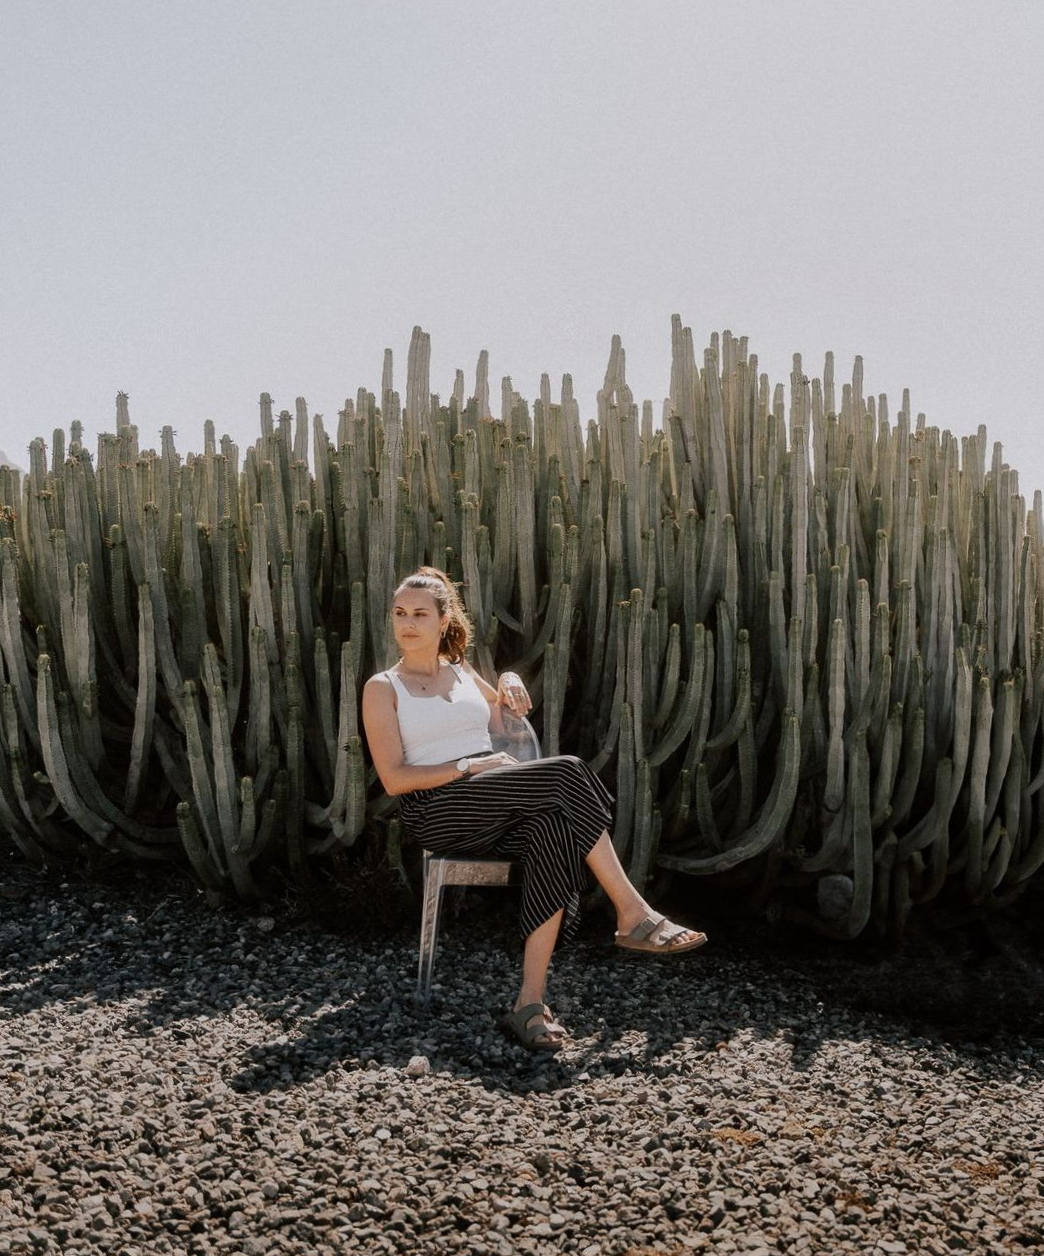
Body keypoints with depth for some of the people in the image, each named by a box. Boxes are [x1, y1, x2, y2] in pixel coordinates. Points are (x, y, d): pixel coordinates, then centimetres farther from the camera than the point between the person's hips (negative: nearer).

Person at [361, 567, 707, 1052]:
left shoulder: (463, 673, 22)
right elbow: (393, 778, -3)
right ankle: (632, 915, -23)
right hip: (435, 811, -5)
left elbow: (505, 718, 37)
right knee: (566, 773, -27)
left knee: (552, 825, -34)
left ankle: (530, 1003, -36)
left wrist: (509, 680, 14)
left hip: (494, 812, 5)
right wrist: (469, 765, -12)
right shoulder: (383, 688, 7)